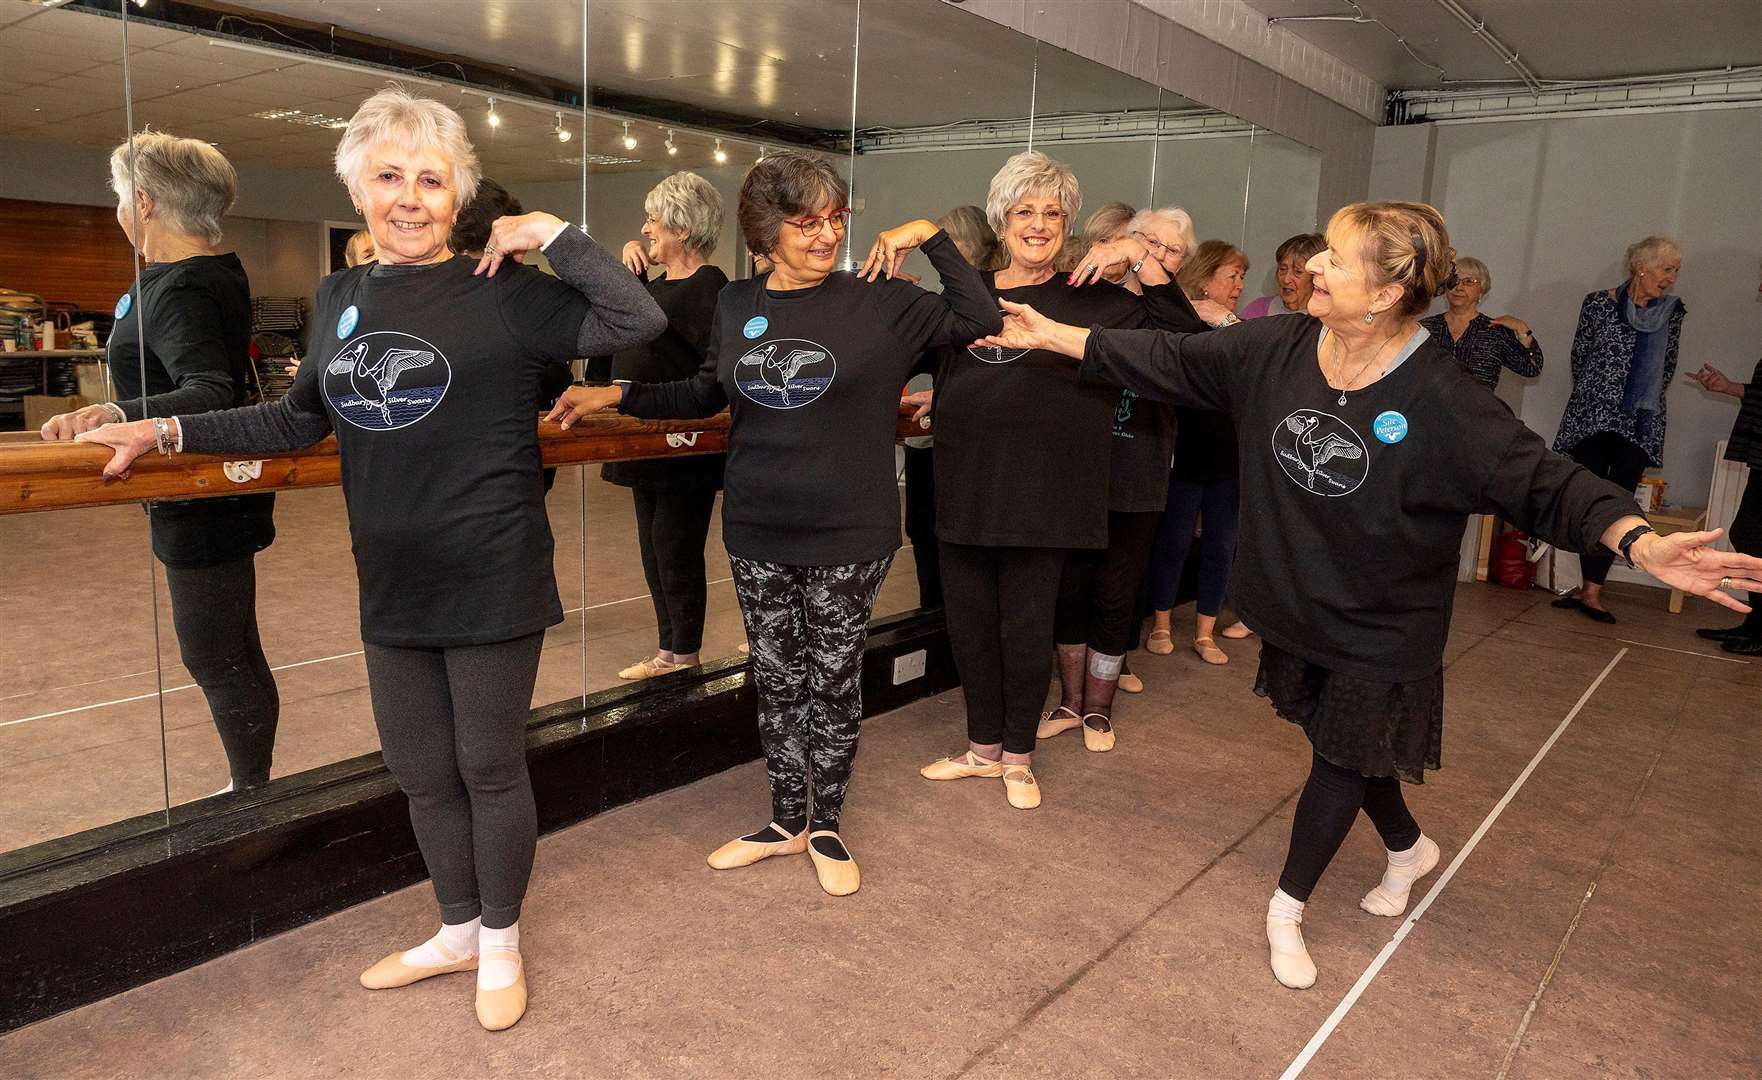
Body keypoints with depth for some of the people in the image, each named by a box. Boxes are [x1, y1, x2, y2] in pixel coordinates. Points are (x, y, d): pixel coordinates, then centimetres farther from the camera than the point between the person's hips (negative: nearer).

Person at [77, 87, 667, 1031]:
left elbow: (639, 322, -17)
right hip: (394, 589, 6)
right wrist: (164, 432, 15)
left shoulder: (505, 293, -8)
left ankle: (500, 945, 32)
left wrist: (554, 235, -17)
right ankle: (457, 930, 40)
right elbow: (296, 422, 19)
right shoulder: (340, 298, 9)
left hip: (492, 584, -5)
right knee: (421, 774, 17)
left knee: (489, 768, 9)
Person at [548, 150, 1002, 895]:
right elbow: (709, 393, 16)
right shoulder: (737, 306, 4)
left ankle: (827, 828, 29)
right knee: (776, 682, 14)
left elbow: (980, 320, -6)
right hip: (757, 534, 3)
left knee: (834, 684, 10)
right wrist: (618, 396, 7)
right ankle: (787, 821, 32)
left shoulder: (878, 302, -6)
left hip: (847, 536, -3)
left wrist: (932, 237, -10)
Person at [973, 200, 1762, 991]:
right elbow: (1166, 360, -5)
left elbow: (1543, 481, -23)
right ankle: (1408, 848, 53)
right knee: (1341, 744, 22)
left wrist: (1641, 542, -40)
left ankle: (1287, 908, 31)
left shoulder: (1441, 399, -24)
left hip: (1380, 629, -5)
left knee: (1343, 760, 9)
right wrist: (1051, 335, -5)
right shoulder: (1275, 351, -11)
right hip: (1297, 606, 5)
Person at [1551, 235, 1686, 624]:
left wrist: (1646, 399, 15)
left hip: (1641, 424, 2)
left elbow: (1667, 366, 18)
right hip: (1591, 417, -2)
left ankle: (1592, 590, 0)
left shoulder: (1672, 311, 8)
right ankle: (1589, 588, 8)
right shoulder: (1598, 304, -1)